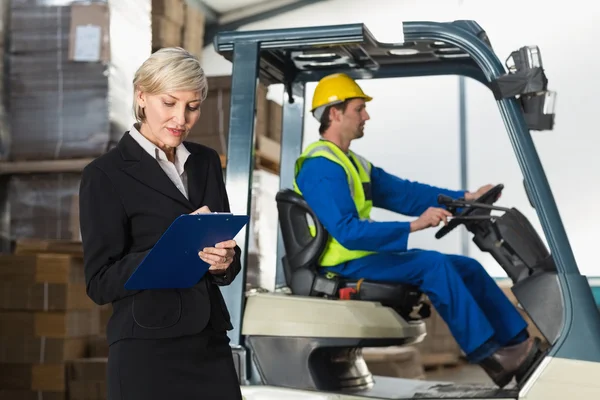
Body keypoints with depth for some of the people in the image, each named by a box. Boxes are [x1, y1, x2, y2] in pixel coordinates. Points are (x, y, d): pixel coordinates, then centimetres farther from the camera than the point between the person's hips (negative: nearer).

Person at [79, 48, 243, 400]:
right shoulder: (106, 175, -7)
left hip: (211, 344, 5)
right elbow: (100, 282, -10)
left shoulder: (206, 162, 9)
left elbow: (228, 249, 12)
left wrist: (224, 260, -11)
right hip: (147, 353, -5)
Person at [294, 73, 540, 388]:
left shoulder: (352, 162, 17)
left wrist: (465, 197, 2)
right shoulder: (320, 166, -16)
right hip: (344, 265, -10)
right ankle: (489, 359, -22)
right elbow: (347, 232, -27)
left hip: (364, 252, 10)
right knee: (433, 265, -26)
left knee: (468, 268, 2)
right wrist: (413, 225, -31)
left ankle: (520, 343, 3)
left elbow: (403, 193, 12)